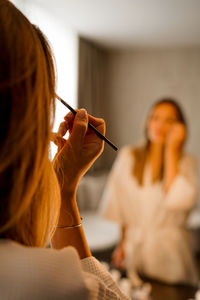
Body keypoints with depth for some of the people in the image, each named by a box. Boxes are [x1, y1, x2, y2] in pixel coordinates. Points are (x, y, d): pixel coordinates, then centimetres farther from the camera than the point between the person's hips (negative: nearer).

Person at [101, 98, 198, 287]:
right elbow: (119, 206, 9)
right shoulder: (129, 156, 2)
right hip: (134, 248, 2)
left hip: (169, 251, -1)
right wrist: (123, 242, 7)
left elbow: (176, 200, -23)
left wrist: (171, 150, -17)